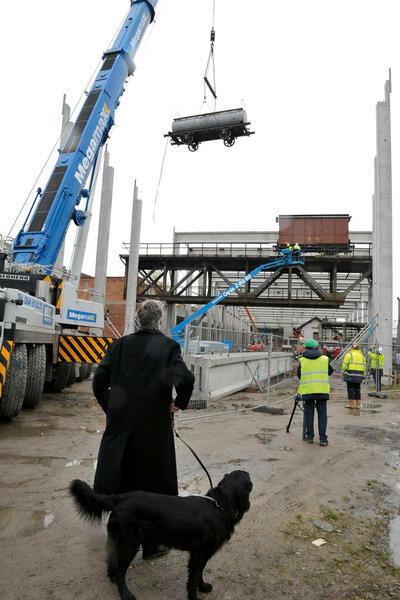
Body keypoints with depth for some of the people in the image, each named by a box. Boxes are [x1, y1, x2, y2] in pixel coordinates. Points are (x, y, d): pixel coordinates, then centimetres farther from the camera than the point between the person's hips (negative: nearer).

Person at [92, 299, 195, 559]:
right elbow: (186, 379, -21)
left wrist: (111, 408, 10)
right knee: (152, 482, 12)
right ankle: (151, 543, 26)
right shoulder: (168, 346, -10)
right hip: (154, 425, -3)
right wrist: (180, 402, -4)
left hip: (120, 423, 3)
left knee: (120, 478, 19)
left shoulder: (120, 344, -1)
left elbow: (99, 381, -2)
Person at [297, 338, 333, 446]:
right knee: (322, 414, 5)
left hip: (307, 390, 0)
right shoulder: (325, 359, 5)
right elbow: (330, 371, 17)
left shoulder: (302, 360, 3)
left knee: (309, 413, 9)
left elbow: (298, 374, 11)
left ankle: (309, 437, 13)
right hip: (322, 390, 0)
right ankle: (323, 439, 3)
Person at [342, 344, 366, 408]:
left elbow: (344, 365, -6)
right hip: (359, 376, 5)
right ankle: (358, 403, 13)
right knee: (357, 389, 11)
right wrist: (363, 375, 21)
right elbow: (364, 366, 15)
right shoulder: (362, 356, 16)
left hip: (350, 375, -5)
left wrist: (343, 372, 7)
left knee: (351, 389, -1)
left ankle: (351, 402, -1)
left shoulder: (349, 354, -2)